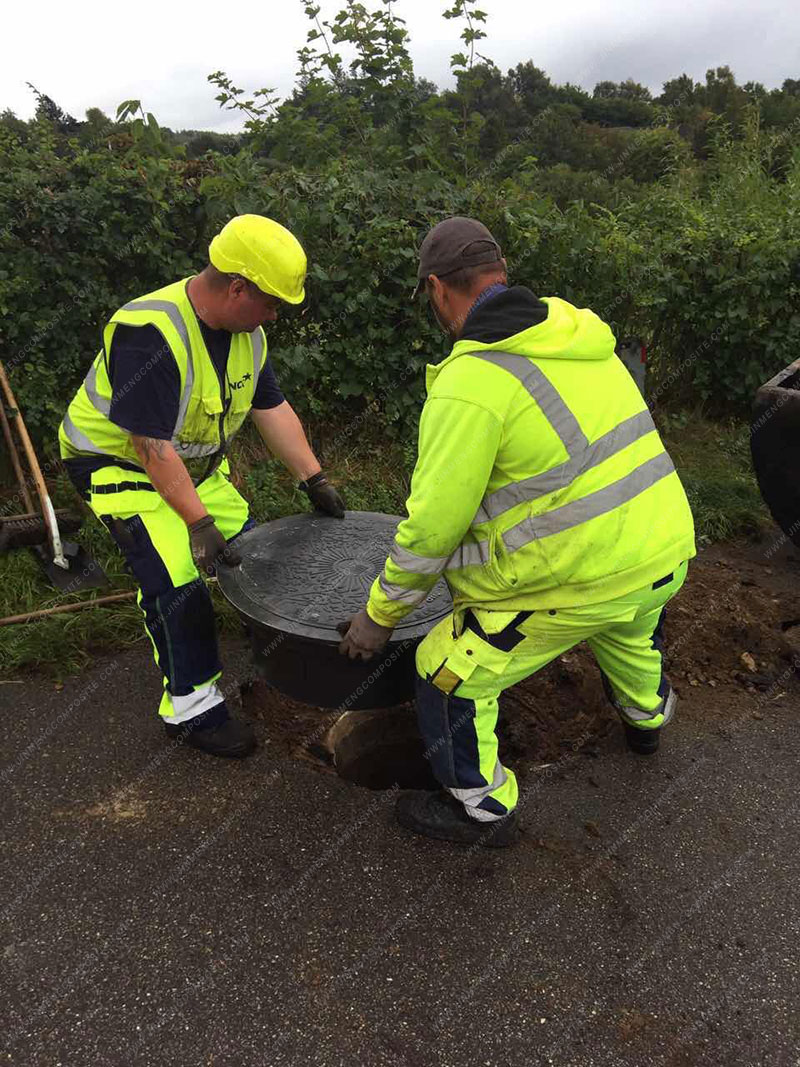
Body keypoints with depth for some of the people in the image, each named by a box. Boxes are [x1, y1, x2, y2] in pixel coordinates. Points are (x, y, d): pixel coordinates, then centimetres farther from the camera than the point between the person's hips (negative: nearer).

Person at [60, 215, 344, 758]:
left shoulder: (245, 330, -5)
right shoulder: (151, 334, -32)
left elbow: (272, 408, 2)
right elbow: (152, 445, -32)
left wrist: (315, 480, 1)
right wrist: (198, 522, -30)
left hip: (193, 463, 8)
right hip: (123, 464, -8)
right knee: (178, 581, -15)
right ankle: (191, 708, 2)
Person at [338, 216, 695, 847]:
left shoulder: (468, 385, -20)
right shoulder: (575, 331, 4)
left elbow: (432, 527, -18)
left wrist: (380, 616, -3)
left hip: (580, 578, -8)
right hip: (668, 548, 8)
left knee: (451, 675, 8)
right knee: (629, 630, 40)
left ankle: (484, 810, 29)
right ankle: (647, 715, 69)